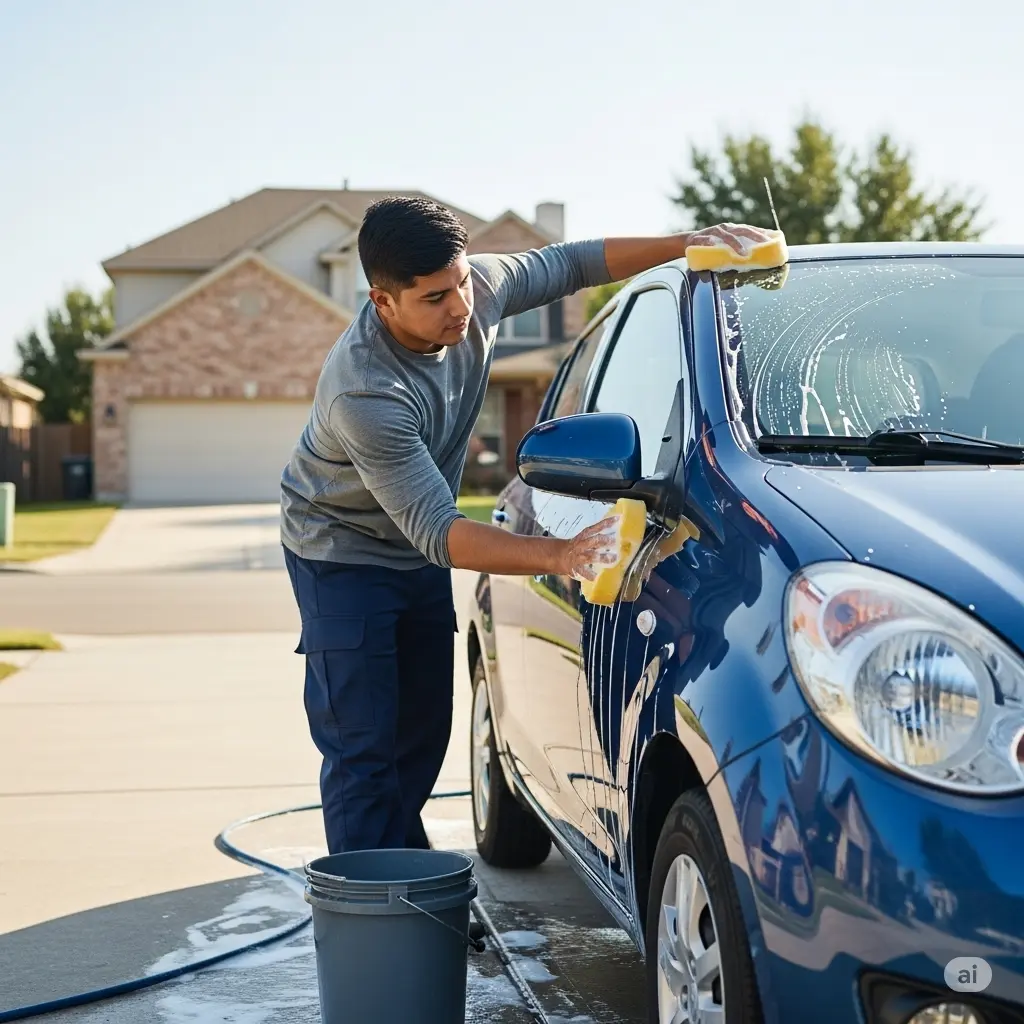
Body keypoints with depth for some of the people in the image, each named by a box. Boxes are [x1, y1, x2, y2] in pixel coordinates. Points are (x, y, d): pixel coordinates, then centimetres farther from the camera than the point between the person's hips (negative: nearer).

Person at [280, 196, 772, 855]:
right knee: (362, 751, -11)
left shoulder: (480, 288, -18)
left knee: (425, 733, 13)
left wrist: (686, 245, -10)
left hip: (419, 556, 7)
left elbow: (570, 264, 1)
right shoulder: (364, 393, -38)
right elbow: (436, 531, -39)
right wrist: (560, 556, -51)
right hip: (344, 556, -7)